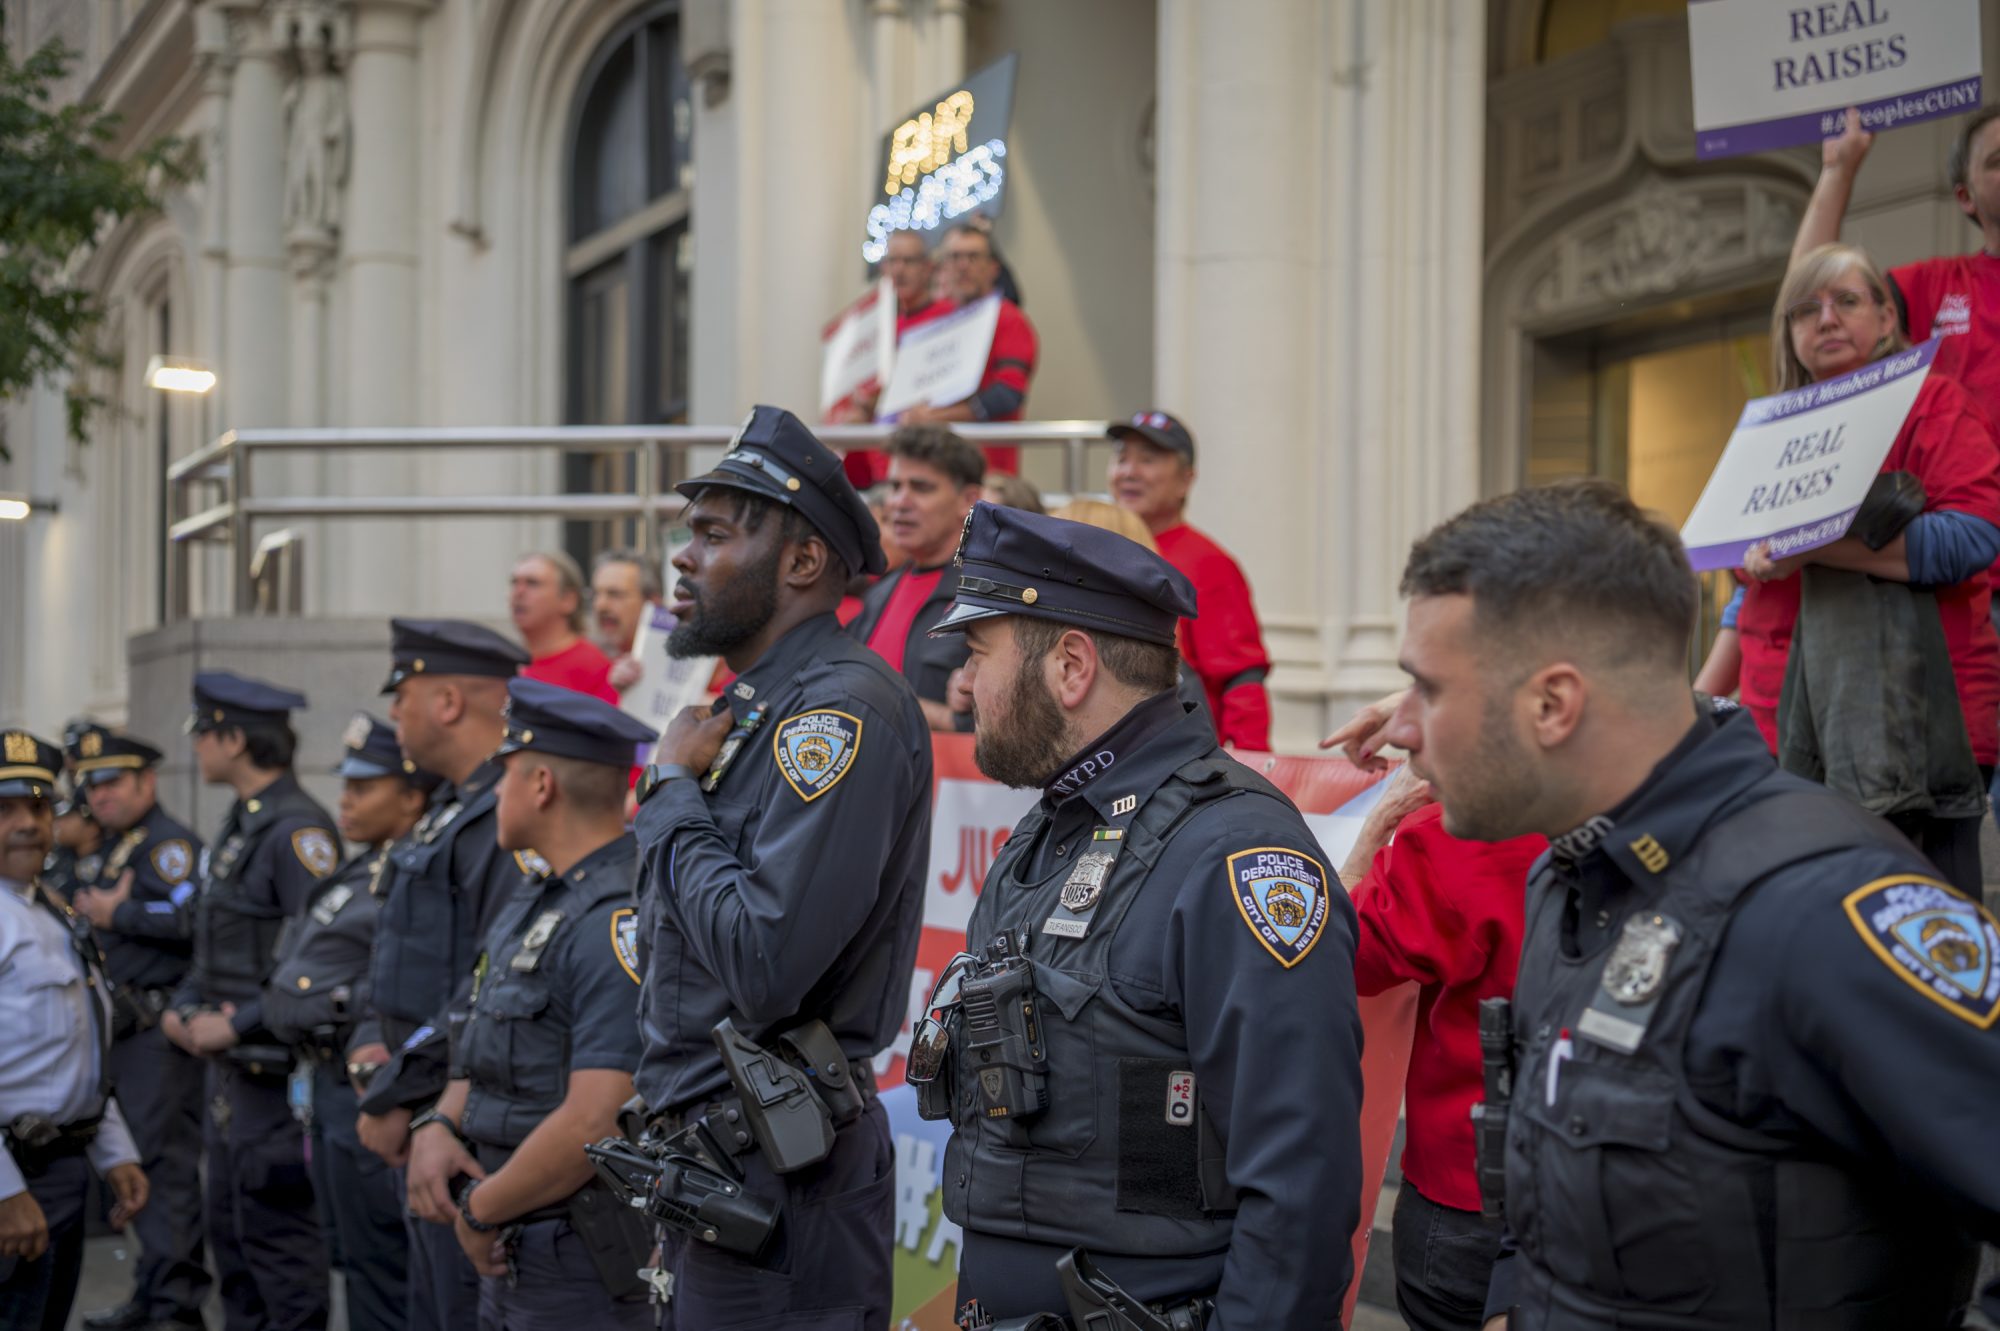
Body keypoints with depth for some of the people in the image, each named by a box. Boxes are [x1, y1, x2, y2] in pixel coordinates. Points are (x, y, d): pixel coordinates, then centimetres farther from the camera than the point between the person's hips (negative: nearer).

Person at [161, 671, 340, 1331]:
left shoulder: (297, 830, -18)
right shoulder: (241, 824, 13)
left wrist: (239, 1024, -22)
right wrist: (184, 1006, 7)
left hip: (274, 1068, -10)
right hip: (233, 1062, 10)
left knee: (275, 1228, -5)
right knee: (230, 1224, 17)